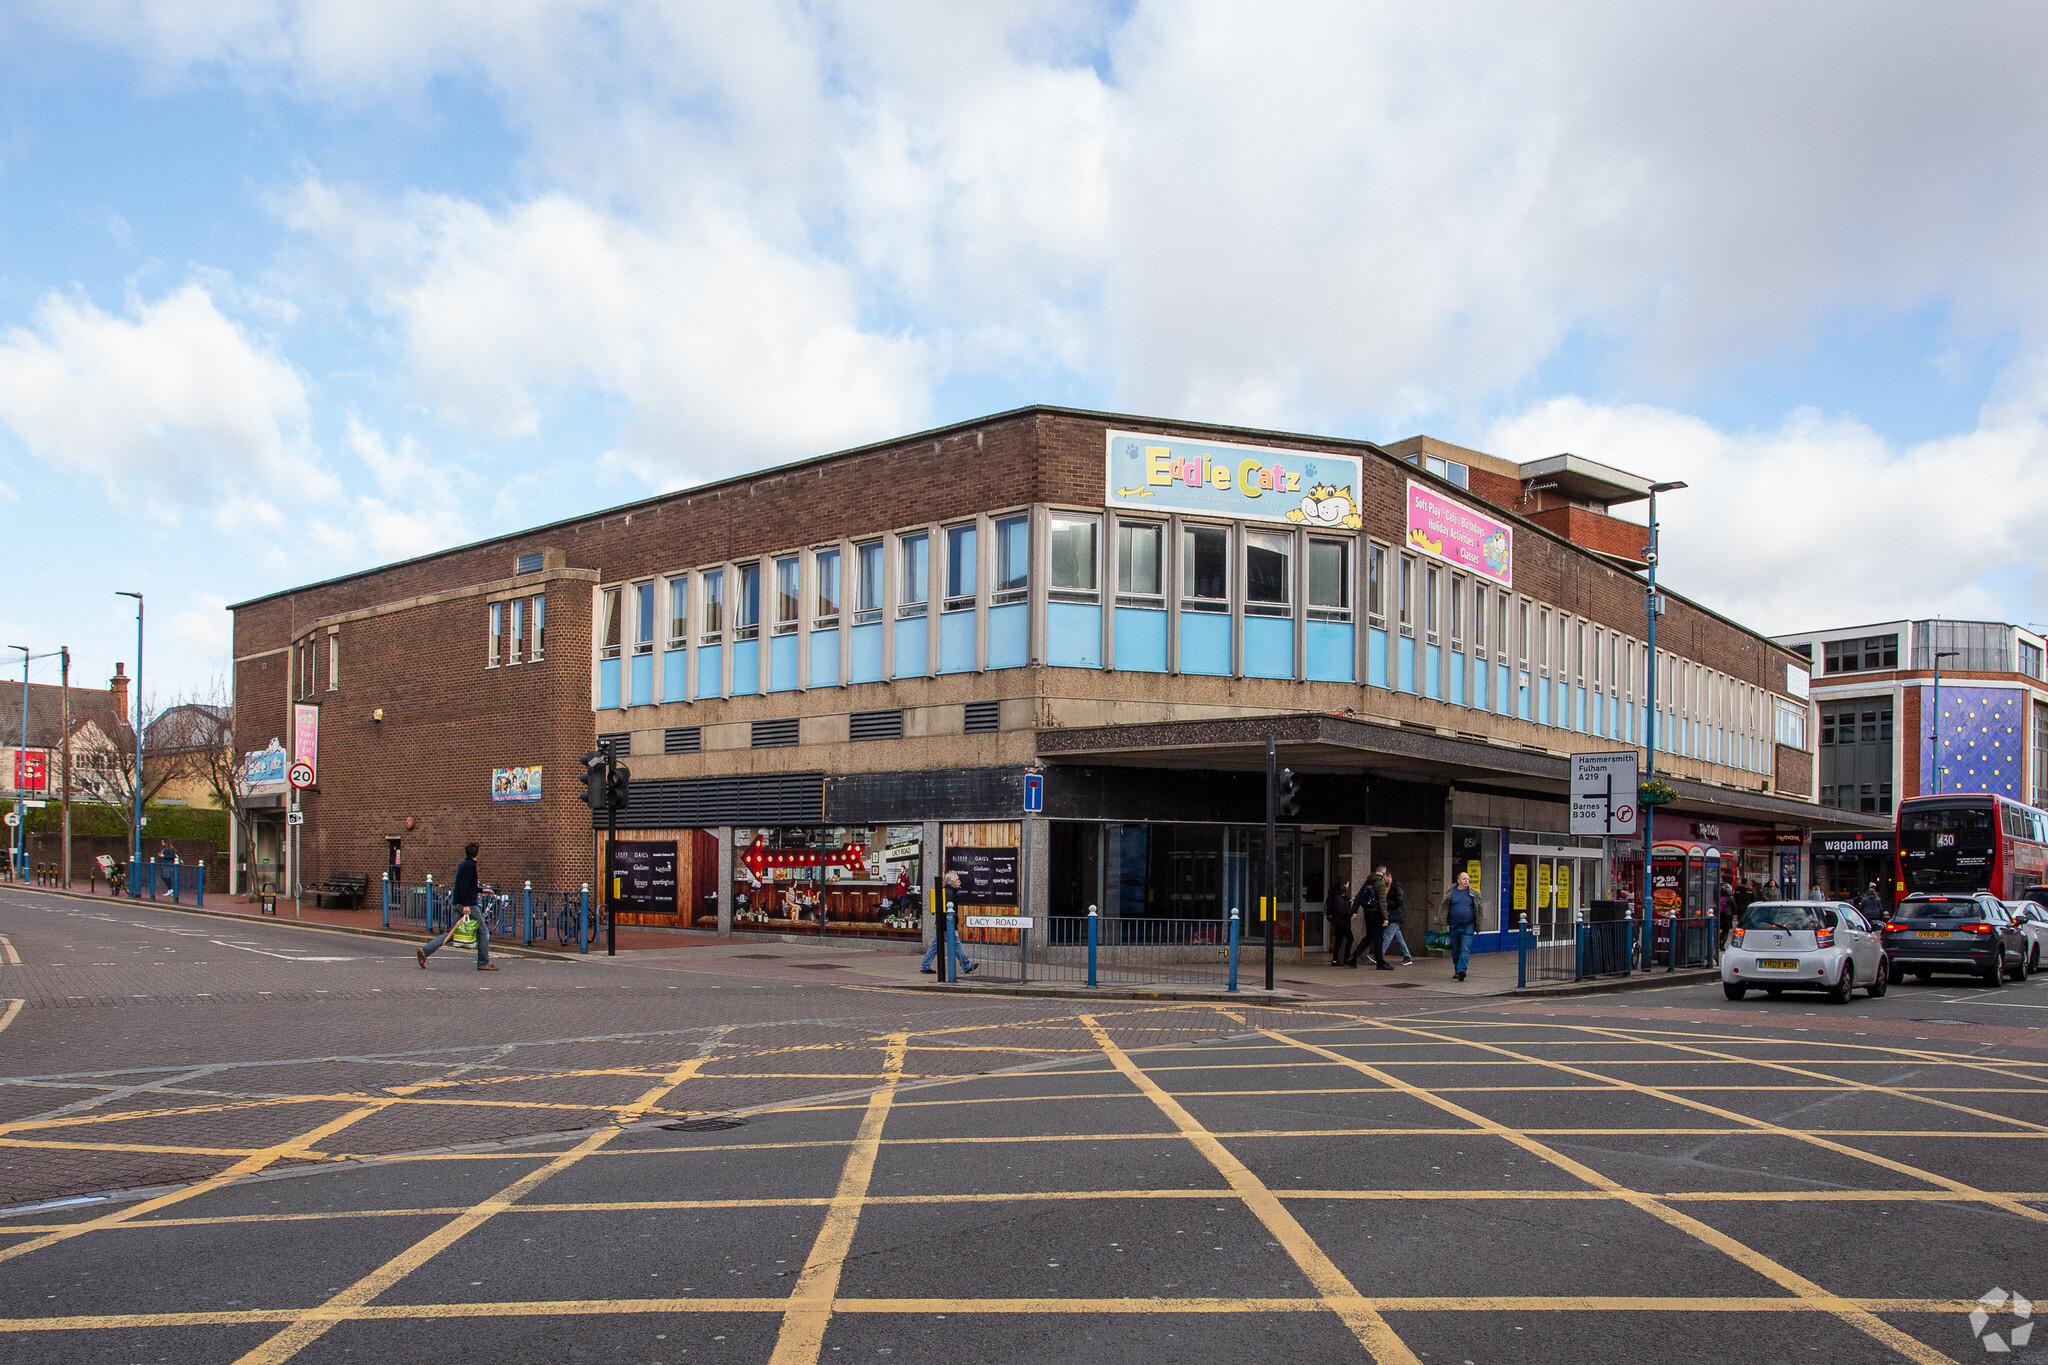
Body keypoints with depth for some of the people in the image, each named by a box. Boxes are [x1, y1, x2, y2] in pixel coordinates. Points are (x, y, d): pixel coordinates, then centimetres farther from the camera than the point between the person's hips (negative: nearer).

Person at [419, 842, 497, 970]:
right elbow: (464, 886, -22)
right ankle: (483, 963, 5)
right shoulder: (470, 865, -13)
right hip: (468, 903, -9)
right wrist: (466, 905, -24)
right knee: (483, 931, 2)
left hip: (458, 903, 9)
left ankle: (424, 951, 1)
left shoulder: (463, 864, 16)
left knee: (453, 932, 9)